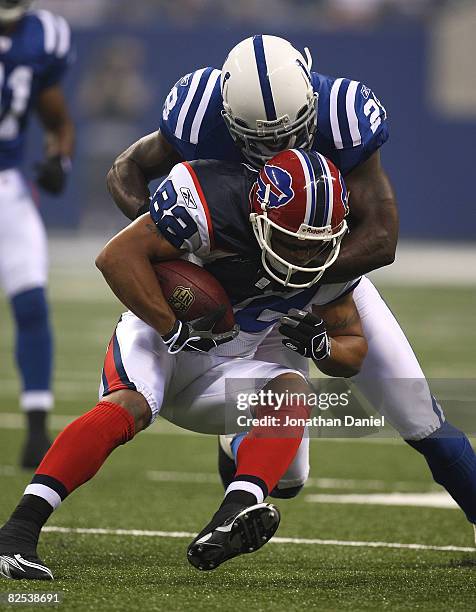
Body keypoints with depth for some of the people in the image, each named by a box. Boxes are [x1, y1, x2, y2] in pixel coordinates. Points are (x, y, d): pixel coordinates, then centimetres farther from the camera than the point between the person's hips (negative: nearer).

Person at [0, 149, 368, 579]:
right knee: (129, 406, -33)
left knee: (291, 393, -24)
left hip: (230, 364, 5)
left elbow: (353, 352, 4)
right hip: (160, 326, -5)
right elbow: (118, 256, -27)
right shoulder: (215, 201, -27)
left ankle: (233, 516, -47)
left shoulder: (331, 252, -9)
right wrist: (174, 331, -28)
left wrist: (321, 344, -20)